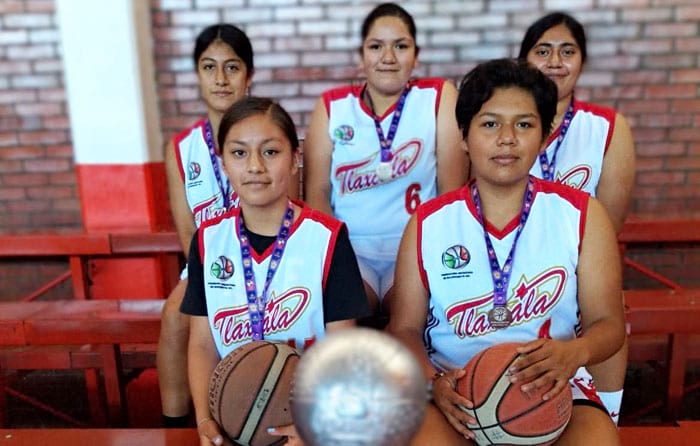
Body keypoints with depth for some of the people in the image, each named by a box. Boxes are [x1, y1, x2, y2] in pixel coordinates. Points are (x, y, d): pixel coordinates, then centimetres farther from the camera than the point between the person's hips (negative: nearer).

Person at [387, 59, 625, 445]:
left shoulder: (582, 214, 1)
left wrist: (574, 352, -20)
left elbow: (608, 322, 3)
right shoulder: (427, 223, 0)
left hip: (551, 388, 2)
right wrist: (433, 381, -16)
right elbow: (405, 328, 3)